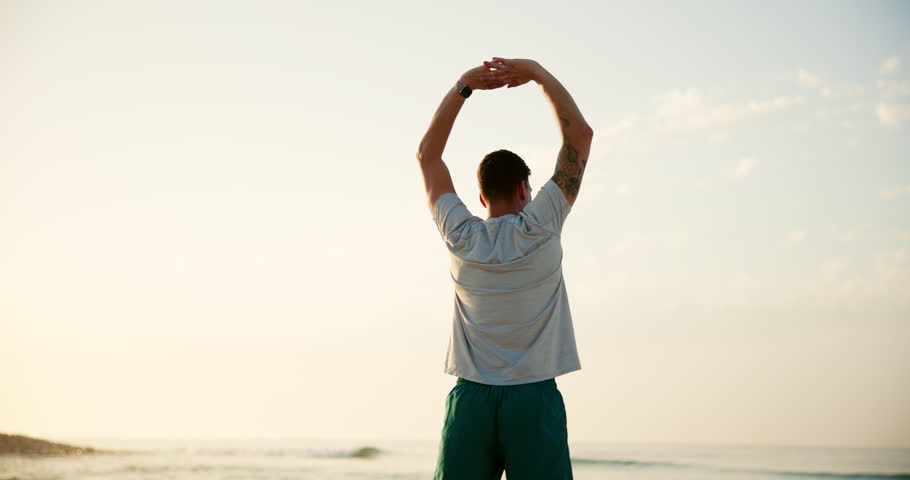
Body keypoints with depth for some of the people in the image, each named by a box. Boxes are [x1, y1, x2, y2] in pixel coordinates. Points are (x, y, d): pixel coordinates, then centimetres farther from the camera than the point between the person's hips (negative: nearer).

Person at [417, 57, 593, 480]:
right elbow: (579, 135, 3)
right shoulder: (540, 229, -3)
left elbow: (427, 154, 16)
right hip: (534, 398, -2)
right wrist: (539, 74, 8)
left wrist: (463, 86, 16)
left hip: (471, 399, 3)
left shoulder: (461, 238, 4)